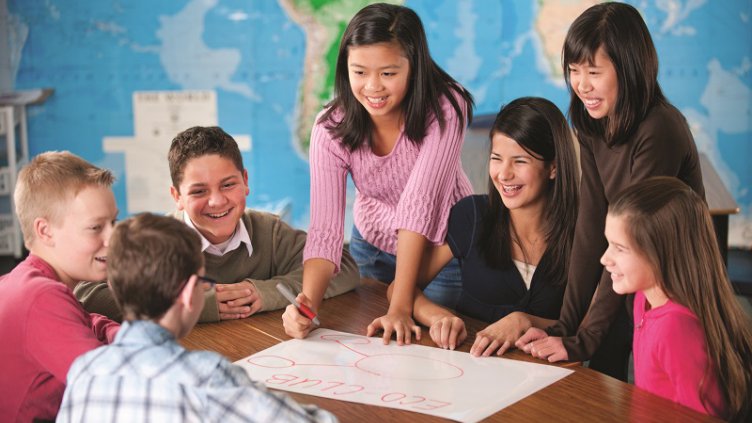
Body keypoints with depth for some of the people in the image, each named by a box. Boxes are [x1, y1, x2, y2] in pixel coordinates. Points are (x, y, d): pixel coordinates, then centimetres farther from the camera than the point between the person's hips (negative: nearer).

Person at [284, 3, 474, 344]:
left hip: (443, 247, -2)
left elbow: (419, 203, -36)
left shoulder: (445, 108, -30)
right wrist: (307, 303, -46)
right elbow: (325, 227, -29)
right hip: (373, 247, 2)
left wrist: (400, 307, -40)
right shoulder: (331, 127, -24)